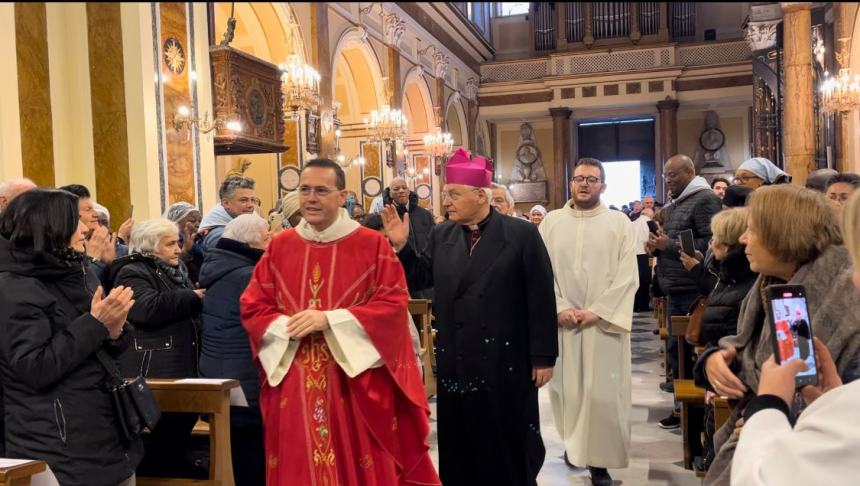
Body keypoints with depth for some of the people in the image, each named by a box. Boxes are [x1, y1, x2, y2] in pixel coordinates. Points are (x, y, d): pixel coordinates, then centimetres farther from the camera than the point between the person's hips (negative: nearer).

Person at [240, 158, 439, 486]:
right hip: (293, 385, 3)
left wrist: (329, 320, -17)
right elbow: (252, 309, 7)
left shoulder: (372, 245, -2)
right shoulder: (279, 247, 7)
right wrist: (289, 326, -13)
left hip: (354, 383, -2)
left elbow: (393, 305, -9)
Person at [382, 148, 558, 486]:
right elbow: (420, 279, 11)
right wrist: (402, 246, -5)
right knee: (460, 443, 15)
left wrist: (543, 357, -9)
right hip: (456, 362, 4)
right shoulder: (441, 235, 5)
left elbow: (541, 299, -8)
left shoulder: (522, 234, -8)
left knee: (509, 444, 11)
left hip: (506, 361, -4)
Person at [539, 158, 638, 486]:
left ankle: (600, 459, 7)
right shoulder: (551, 222, 6)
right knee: (567, 386, 8)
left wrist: (596, 311, -13)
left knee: (603, 391, -2)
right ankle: (574, 443, 28)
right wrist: (560, 308, -11)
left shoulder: (620, 223, 2)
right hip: (562, 321, 2)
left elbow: (627, 276, -4)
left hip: (604, 322, -2)